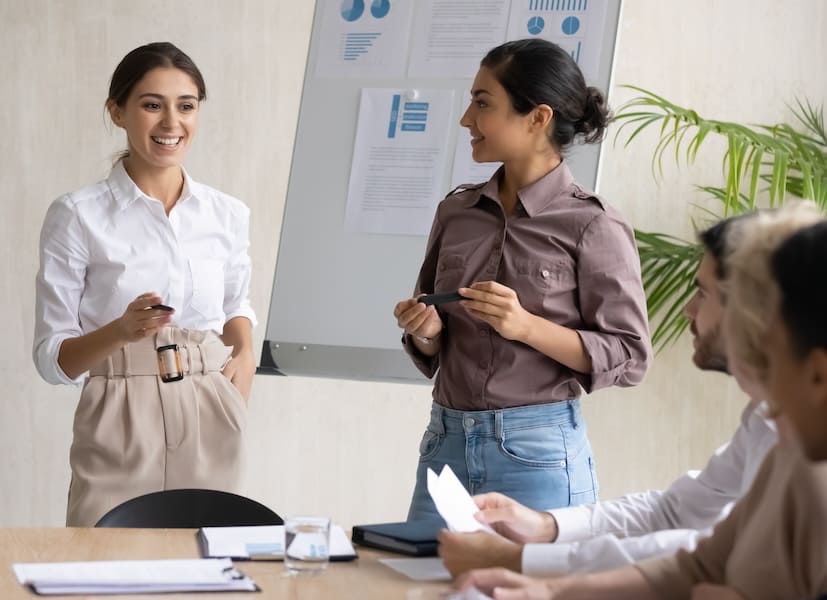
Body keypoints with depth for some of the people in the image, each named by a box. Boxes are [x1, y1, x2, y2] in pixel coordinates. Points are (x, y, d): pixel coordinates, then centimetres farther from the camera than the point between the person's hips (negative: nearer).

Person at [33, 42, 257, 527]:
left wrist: (246, 354, 2)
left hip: (212, 422, 3)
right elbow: (52, 357, -4)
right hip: (122, 425, -3)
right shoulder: (78, 216, -5)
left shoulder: (228, 215, 5)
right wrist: (122, 330, -21)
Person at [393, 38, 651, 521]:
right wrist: (425, 333, -6)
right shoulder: (456, 212, 8)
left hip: (538, 453, -5)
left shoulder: (592, 225, -8)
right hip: (447, 443, 5)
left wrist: (527, 326, -20)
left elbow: (630, 357, -10)